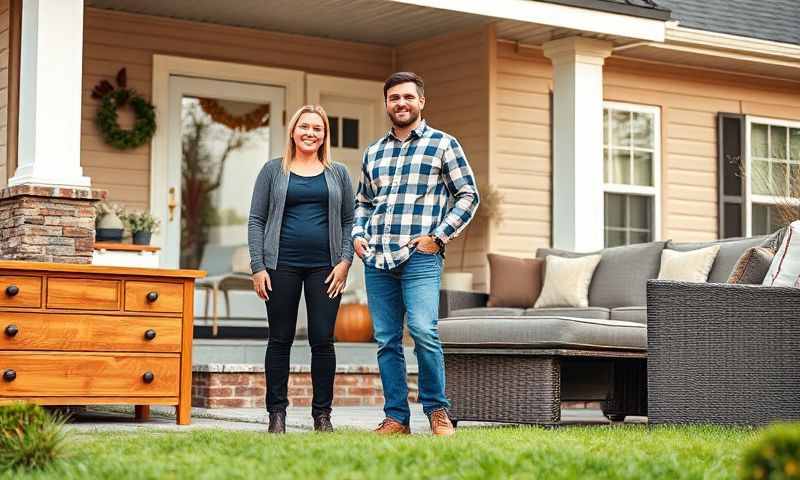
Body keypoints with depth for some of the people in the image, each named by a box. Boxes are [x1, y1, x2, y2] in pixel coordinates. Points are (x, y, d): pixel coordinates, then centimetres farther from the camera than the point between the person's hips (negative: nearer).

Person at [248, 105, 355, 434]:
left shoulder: (338, 173, 12)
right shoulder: (274, 170, 8)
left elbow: (349, 221, 11)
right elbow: (256, 220, 5)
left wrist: (345, 261, -3)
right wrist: (258, 266, -4)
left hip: (325, 267, 1)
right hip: (282, 265, -1)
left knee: (322, 340, -1)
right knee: (280, 340, 2)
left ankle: (322, 414, 8)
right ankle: (277, 413, 9)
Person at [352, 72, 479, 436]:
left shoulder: (443, 144, 5)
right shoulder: (373, 153, 19)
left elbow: (468, 196, 3)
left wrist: (437, 236, -7)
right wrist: (358, 235, 10)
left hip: (420, 256, -5)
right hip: (376, 258, 5)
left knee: (424, 331, -18)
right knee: (386, 340, 2)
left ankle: (437, 410, -4)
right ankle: (396, 417, 7)